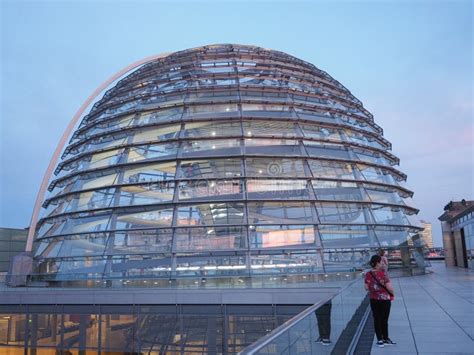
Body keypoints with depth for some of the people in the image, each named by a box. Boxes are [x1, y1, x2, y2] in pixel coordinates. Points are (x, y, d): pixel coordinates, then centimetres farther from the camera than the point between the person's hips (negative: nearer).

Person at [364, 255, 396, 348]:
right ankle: (385, 339, 23)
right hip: (384, 299, -4)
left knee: (377, 319, 11)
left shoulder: (368, 274, -4)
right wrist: (392, 292, 1)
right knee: (384, 320, 9)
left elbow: (366, 287, 2)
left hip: (373, 300, 4)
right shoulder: (383, 274, -19)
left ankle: (380, 340, 17)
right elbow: (389, 287, -19)